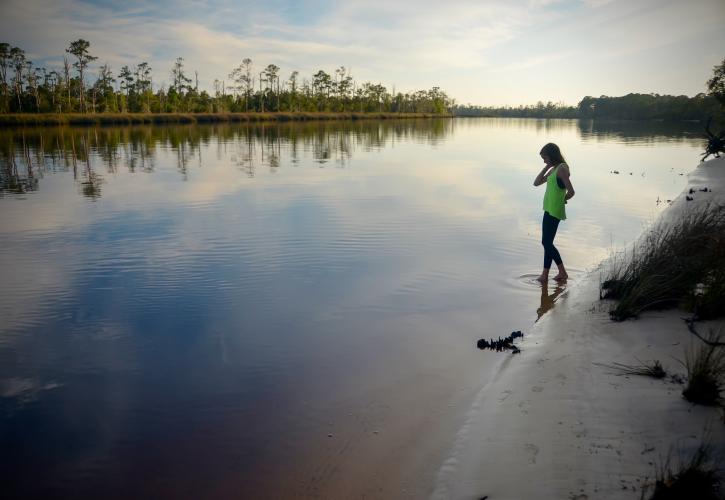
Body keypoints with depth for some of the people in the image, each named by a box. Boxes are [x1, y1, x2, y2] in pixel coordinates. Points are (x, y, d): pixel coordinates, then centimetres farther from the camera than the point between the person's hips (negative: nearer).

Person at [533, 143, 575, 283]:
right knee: (547, 243, 12)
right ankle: (545, 275, 18)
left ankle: (562, 272, 4)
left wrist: (562, 200, -1)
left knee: (547, 243, -5)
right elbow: (536, 183, 16)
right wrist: (546, 167, 7)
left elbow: (571, 191, -20)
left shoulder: (561, 169, -15)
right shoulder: (553, 170, 14)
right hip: (550, 210, 10)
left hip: (554, 211, -10)